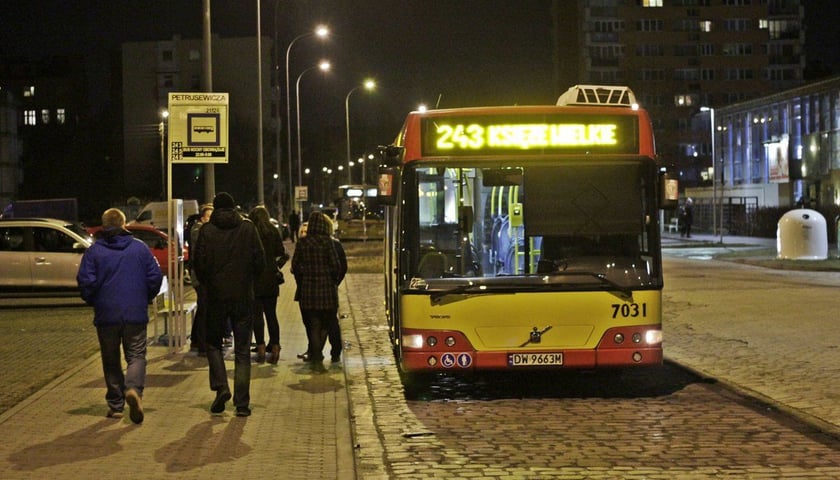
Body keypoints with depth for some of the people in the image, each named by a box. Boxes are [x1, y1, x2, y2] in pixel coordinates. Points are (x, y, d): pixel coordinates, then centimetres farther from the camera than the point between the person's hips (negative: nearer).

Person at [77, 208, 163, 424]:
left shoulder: (94, 251, -2)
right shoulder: (140, 247, 1)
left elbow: (85, 281, -8)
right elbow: (155, 276, 0)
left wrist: (93, 301, 10)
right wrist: (146, 299, 15)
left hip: (106, 315, 0)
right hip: (136, 314, 0)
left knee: (111, 360, 12)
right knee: (136, 355, 5)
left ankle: (115, 405, 14)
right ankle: (134, 389, -24)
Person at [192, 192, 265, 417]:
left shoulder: (207, 230, -4)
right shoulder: (248, 228, -1)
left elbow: (199, 263, -5)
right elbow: (260, 261, -1)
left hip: (216, 297, -1)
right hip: (243, 296, 1)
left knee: (213, 343, 17)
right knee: (242, 351, 5)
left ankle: (220, 387, -2)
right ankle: (242, 403, 3)